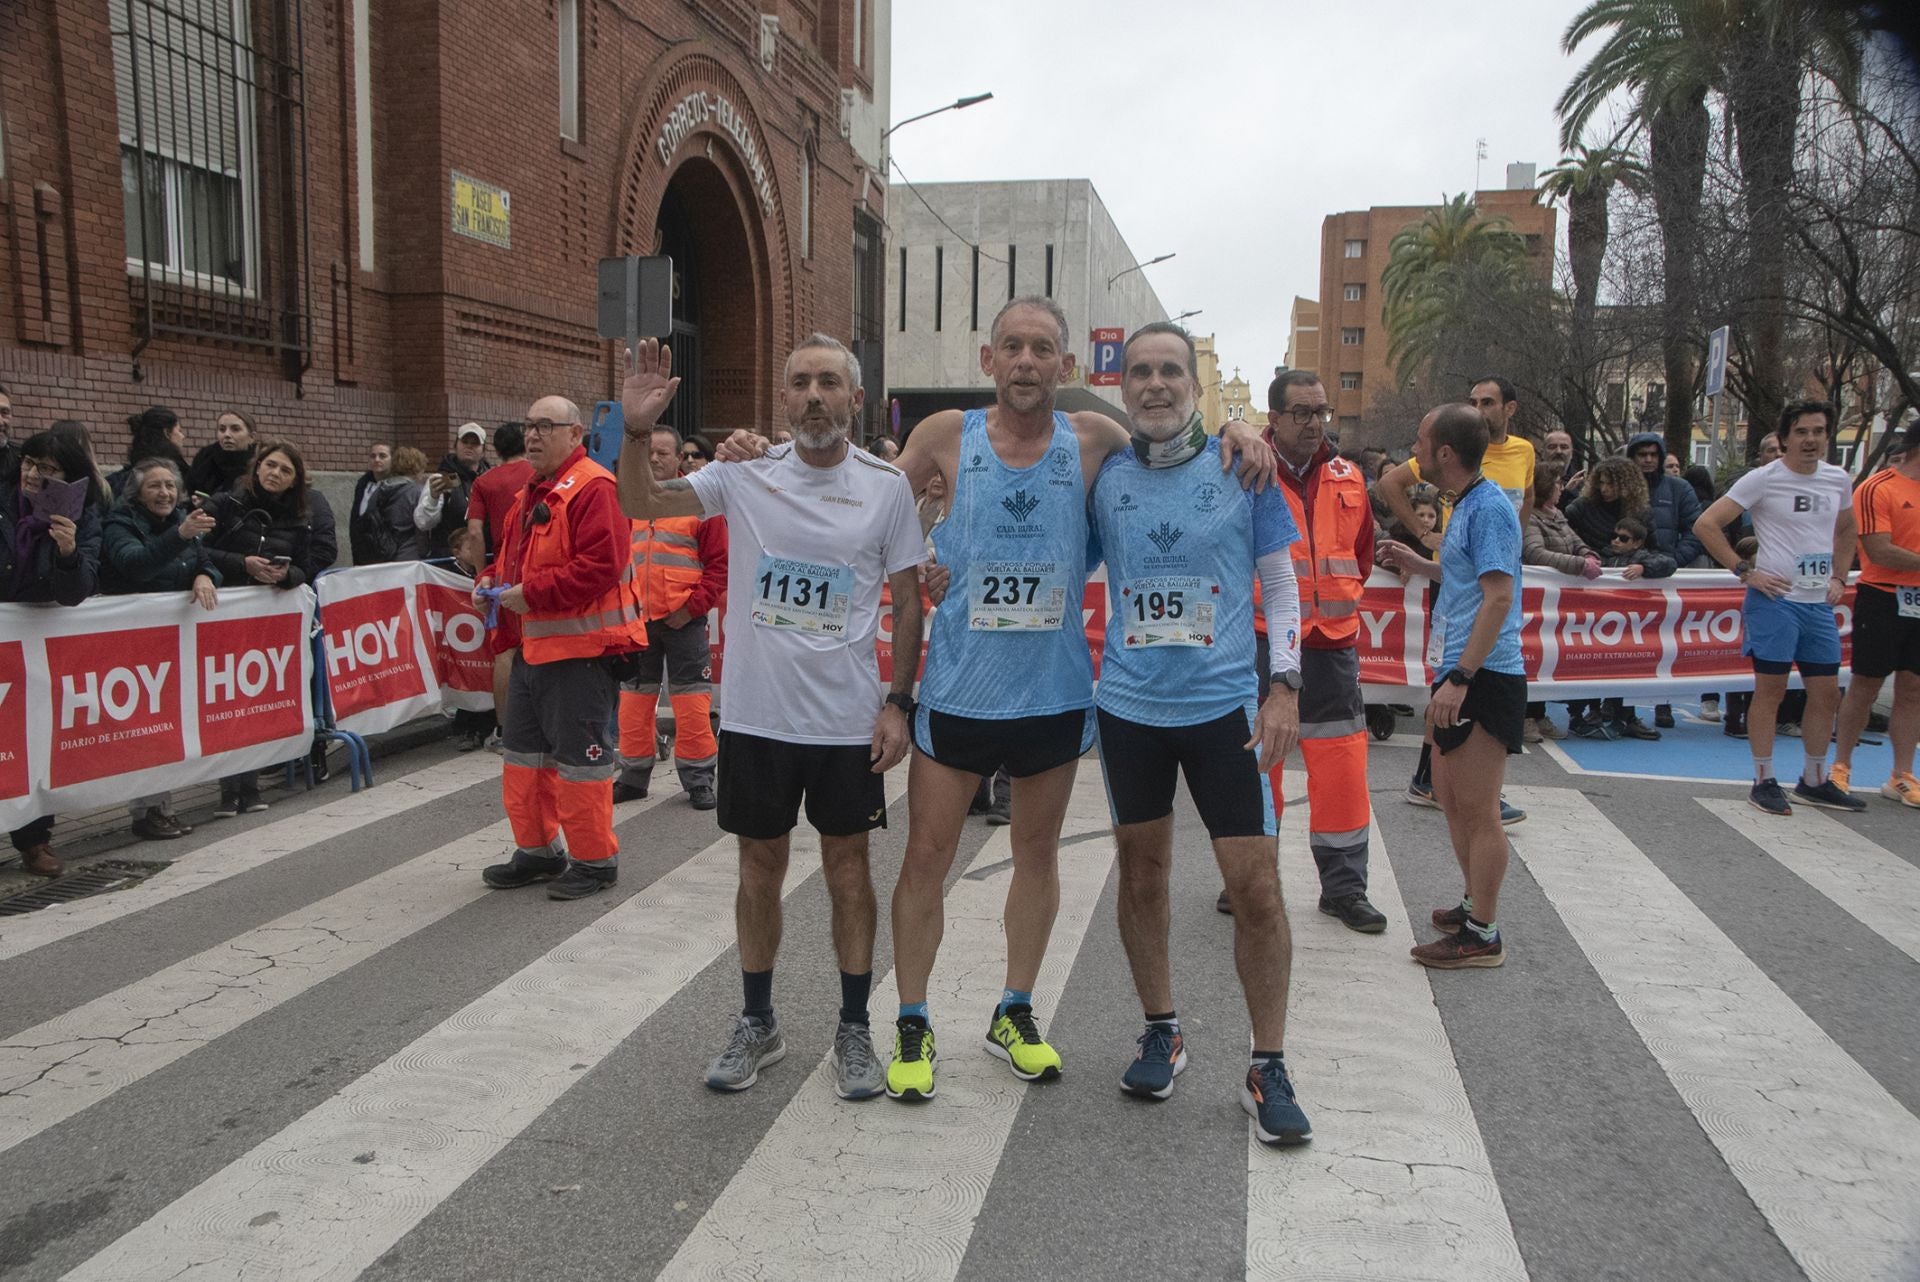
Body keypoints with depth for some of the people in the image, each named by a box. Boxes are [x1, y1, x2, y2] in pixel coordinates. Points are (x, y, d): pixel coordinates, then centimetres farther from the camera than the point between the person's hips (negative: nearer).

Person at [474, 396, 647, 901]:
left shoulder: (593, 489, -15)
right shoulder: (530, 495, 17)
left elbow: (600, 565, -25)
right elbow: (512, 557, 29)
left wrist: (532, 593, -21)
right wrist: (491, 581, 8)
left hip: (581, 650, -10)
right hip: (533, 646, 10)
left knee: (580, 756, -2)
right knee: (523, 751, 17)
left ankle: (594, 859, 12)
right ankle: (537, 850, 30)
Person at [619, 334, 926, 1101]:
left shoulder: (887, 487, -3)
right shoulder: (745, 475, -1)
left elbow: (908, 601, 1)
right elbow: (641, 506, -4)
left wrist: (899, 702, -5)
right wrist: (636, 431, -22)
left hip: (849, 720, -1)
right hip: (755, 716, 1)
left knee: (847, 867, 9)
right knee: (760, 868, 13)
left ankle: (854, 1029, 25)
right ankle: (758, 1023, 30)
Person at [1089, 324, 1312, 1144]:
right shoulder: (1104, 477, 2)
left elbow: (1280, 583, 3)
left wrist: (1284, 686, -4)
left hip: (1223, 705, -2)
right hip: (1129, 705, 2)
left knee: (1256, 885, -3)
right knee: (1141, 872, 11)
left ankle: (1268, 1067, 13)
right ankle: (1160, 1033, 31)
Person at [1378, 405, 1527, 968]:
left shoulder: (1488, 507, -16)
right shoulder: (1466, 504, 14)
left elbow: (1499, 596, -23)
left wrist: (1460, 679, -26)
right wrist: (1422, 565, 23)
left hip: (1483, 679, -10)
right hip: (1461, 674, 10)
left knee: (1477, 809, -2)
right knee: (1450, 796, 19)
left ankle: (1482, 934, 8)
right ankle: (1476, 904, 33)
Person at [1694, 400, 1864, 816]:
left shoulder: (1839, 480, 10)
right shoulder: (1762, 479, -8)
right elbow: (1706, 524, -12)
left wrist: (1839, 578, 14)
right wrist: (1745, 571, -14)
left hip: (1820, 603, 6)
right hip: (1775, 599, -6)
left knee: (1827, 693, 9)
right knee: (1770, 690, -1)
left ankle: (1814, 781, 22)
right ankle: (1764, 782, 8)